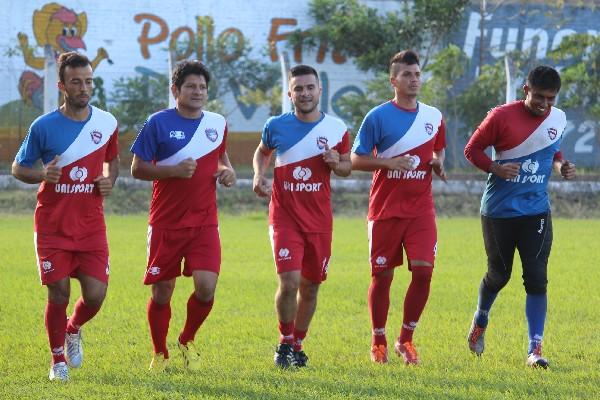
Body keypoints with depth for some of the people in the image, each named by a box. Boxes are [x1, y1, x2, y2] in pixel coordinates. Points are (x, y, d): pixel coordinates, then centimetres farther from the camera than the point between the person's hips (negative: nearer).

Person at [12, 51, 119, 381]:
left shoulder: (107, 123, 3)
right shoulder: (43, 126, -6)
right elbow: (18, 168, 3)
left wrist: (109, 180, -1)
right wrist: (42, 174, -18)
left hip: (91, 226, 2)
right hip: (52, 226, -2)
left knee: (95, 295, -5)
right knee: (58, 295, -4)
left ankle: (74, 330, 30)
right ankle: (58, 360, 18)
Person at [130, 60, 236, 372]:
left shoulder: (217, 123, 7)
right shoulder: (159, 123, -5)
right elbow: (137, 169, -5)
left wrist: (228, 171, 4)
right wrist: (175, 170, -19)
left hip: (204, 223, 2)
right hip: (166, 223, -2)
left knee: (206, 286, -12)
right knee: (162, 291, 1)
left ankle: (187, 342, 15)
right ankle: (160, 354, 23)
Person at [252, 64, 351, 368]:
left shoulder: (336, 129, 0)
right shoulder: (276, 126, -1)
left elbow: (348, 167, 12)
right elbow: (262, 152, 18)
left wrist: (336, 163, -12)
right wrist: (259, 175, -1)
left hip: (319, 220, 2)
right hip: (284, 216, -2)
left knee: (310, 286, 9)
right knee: (289, 282, -16)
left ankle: (298, 346, 28)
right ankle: (285, 344, 3)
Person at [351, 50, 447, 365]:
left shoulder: (433, 117, 8)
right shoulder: (378, 117, -4)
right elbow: (356, 160, -3)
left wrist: (438, 163, 3)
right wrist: (389, 162, -18)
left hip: (421, 209, 3)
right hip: (385, 209, -3)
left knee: (423, 270, -10)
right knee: (382, 276, 2)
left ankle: (406, 339, 5)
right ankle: (378, 341, 18)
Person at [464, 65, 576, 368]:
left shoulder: (558, 119, 2)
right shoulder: (502, 116, -11)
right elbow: (472, 150, -4)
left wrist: (561, 166, -2)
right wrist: (495, 168, -21)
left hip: (536, 211, 2)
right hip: (499, 210, -2)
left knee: (537, 278, -8)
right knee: (498, 274, 8)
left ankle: (535, 350, -5)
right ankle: (480, 320, 40)